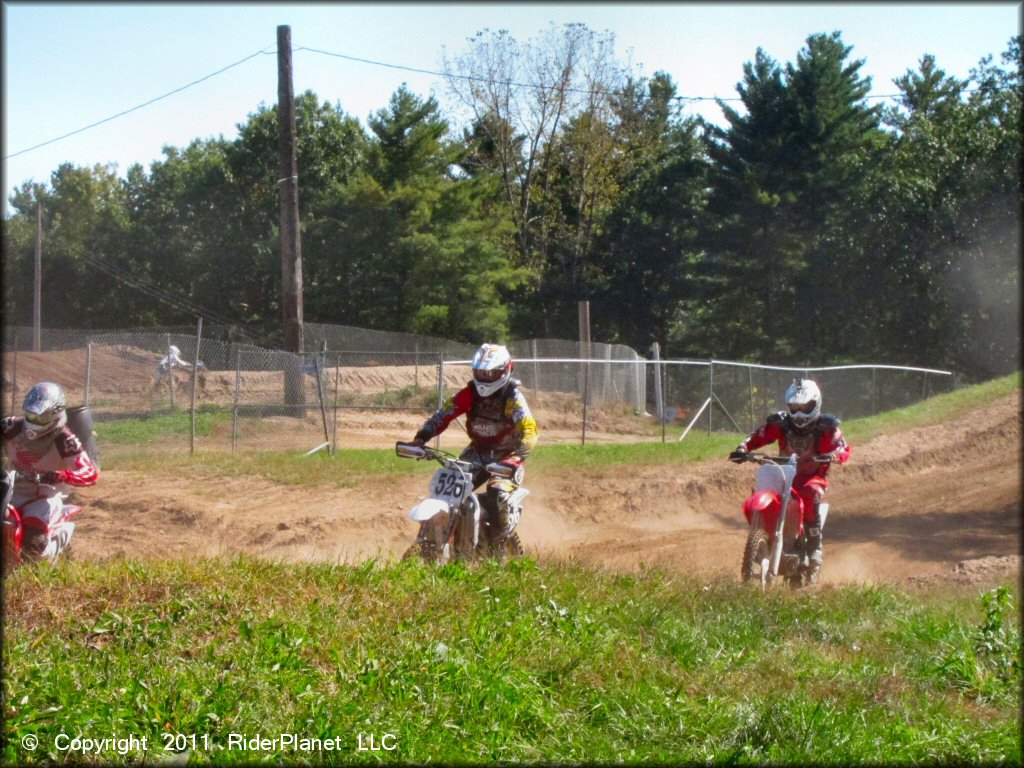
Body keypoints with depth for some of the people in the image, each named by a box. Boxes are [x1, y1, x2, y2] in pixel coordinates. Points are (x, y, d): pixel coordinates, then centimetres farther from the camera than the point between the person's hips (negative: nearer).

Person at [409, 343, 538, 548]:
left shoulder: (513, 398, -20)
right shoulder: (470, 393, -5)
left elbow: (529, 432, -32)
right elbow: (443, 414, -8)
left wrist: (517, 456, -49)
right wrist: (421, 437, -23)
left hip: (507, 456, -5)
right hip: (478, 452, 5)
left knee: (497, 493, -31)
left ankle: (499, 541, -10)